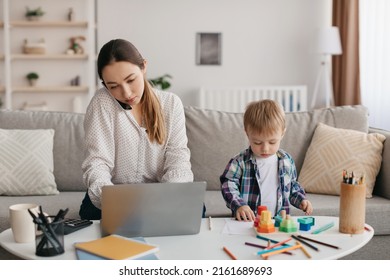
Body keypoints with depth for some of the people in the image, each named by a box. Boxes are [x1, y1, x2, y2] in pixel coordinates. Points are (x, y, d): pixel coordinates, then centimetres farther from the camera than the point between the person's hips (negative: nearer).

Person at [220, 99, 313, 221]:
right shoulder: (240, 162, -4)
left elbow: (293, 186, 24)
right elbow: (228, 185, -5)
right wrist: (238, 205, -20)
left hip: (280, 220, 4)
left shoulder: (287, 161, 9)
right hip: (248, 221, -3)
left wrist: (301, 200, 8)